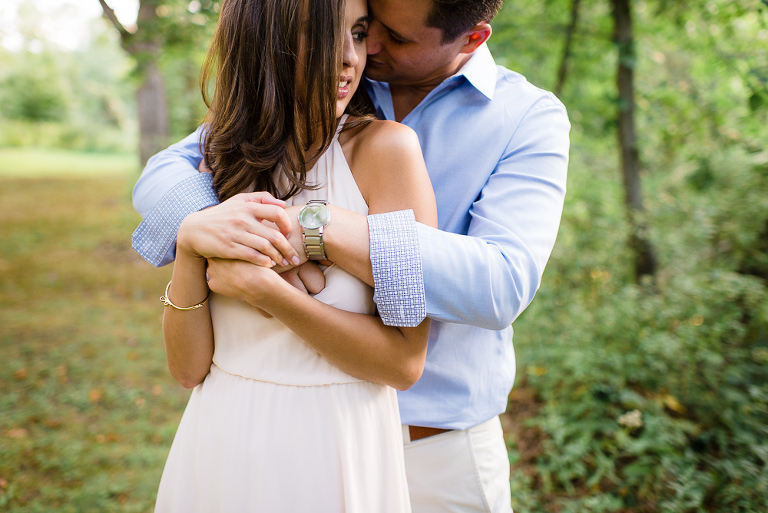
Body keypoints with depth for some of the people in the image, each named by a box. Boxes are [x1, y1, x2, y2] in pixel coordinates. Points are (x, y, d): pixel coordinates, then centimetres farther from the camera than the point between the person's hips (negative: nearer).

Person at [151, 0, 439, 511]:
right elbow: (188, 367, -5)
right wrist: (190, 241, -19)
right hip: (219, 444, 4)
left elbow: (404, 361, -16)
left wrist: (262, 286, -22)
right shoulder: (224, 162, 0)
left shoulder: (384, 146, -13)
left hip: (332, 449, -4)